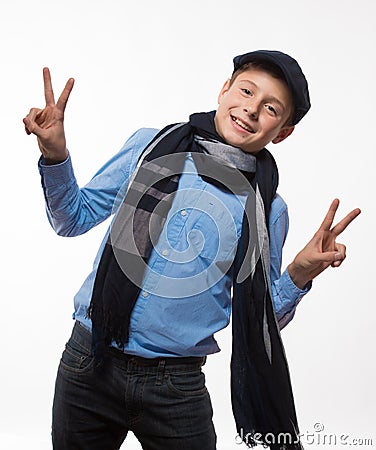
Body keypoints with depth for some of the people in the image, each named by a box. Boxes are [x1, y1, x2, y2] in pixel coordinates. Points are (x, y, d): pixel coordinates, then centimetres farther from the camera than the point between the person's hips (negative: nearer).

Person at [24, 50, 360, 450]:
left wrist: (298, 276, -13)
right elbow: (75, 218, 6)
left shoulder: (267, 210, -2)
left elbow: (260, 317, 5)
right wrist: (55, 157, -10)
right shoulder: (150, 146, -1)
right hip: (89, 364, 1)